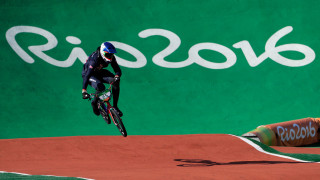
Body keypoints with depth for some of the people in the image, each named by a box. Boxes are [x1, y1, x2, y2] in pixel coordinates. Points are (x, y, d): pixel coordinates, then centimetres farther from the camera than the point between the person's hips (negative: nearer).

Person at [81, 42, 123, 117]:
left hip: (99, 72, 6)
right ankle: (94, 103, 0)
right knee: (101, 88, -33)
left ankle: (115, 106, -9)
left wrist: (117, 76, -44)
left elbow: (117, 70, -18)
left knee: (116, 81, -20)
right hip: (89, 73, -6)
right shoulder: (95, 59, -37)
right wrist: (84, 90, -49)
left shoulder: (111, 57, -19)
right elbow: (87, 75, -41)